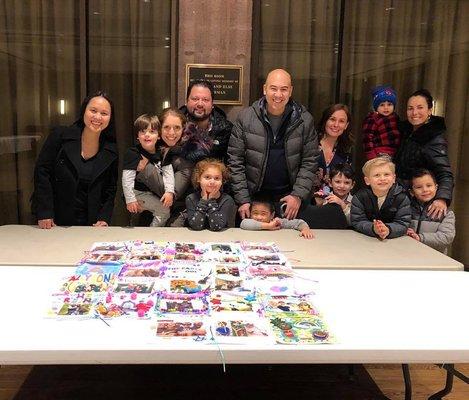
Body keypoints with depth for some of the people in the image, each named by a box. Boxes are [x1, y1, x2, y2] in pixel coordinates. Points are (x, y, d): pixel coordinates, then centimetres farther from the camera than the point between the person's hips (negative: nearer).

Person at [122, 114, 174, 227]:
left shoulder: (161, 153, 0)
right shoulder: (133, 153, -17)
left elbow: (168, 172, -2)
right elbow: (127, 178, -20)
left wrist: (169, 191, -16)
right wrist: (130, 200, -24)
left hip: (155, 193, 7)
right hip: (139, 192, -7)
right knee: (164, 211, -15)